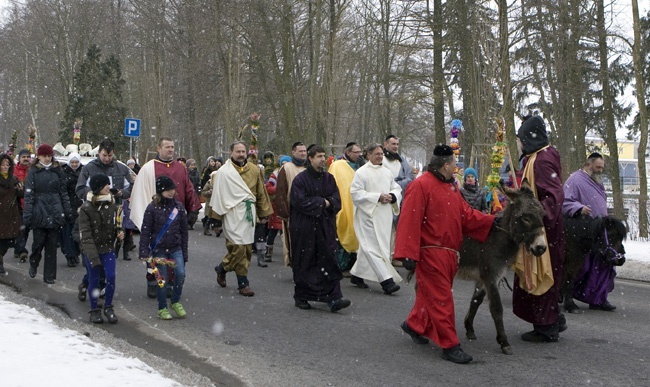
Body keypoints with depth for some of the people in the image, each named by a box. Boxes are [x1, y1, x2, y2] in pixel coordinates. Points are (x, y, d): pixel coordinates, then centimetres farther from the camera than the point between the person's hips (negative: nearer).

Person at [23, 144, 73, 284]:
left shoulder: (57, 170, 10)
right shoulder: (33, 171, 2)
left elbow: (63, 191, 12)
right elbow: (28, 194, -4)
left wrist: (67, 211, 8)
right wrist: (27, 213, -12)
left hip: (55, 213, 2)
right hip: (39, 213, -2)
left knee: (52, 244, 3)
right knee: (39, 241, -3)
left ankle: (49, 276, 11)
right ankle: (33, 263, 28)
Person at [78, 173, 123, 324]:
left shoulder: (112, 205, 2)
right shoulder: (86, 208, -12)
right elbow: (85, 234, -14)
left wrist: (119, 232, -5)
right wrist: (93, 255, -22)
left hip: (108, 248, 3)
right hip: (91, 250, -3)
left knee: (111, 277, -5)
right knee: (94, 279, 5)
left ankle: (108, 307, 13)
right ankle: (94, 310, 20)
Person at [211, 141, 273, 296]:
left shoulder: (255, 170, 8)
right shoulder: (223, 172, -3)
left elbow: (261, 193, 12)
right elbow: (218, 196, 0)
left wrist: (264, 214, 11)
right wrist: (216, 217, -2)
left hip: (249, 213, 5)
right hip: (232, 214, -4)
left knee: (247, 248, 6)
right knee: (238, 247, -9)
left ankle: (222, 268, 24)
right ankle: (243, 282, 9)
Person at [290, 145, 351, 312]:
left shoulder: (329, 178, 10)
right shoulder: (300, 179, -5)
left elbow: (336, 200, 5)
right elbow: (300, 202, -15)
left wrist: (327, 203, -15)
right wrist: (322, 202, -8)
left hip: (326, 227, 4)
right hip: (304, 228, -4)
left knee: (329, 261, -4)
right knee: (304, 264, 3)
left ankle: (334, 298, -7)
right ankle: (301, 297, 16)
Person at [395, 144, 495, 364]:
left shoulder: (450, 186, 13)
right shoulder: (421, 186, -15)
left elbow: (466, 214, 14)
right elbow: (410, 221, -19)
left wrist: (492, 221, 4)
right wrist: (408, 253, -23)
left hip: (449, 252, 9)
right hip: (430, 253, -9)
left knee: (430, 294, 19)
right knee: (440, 298, -4)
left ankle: (415, 324, 40)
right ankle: (449, 345, 2)